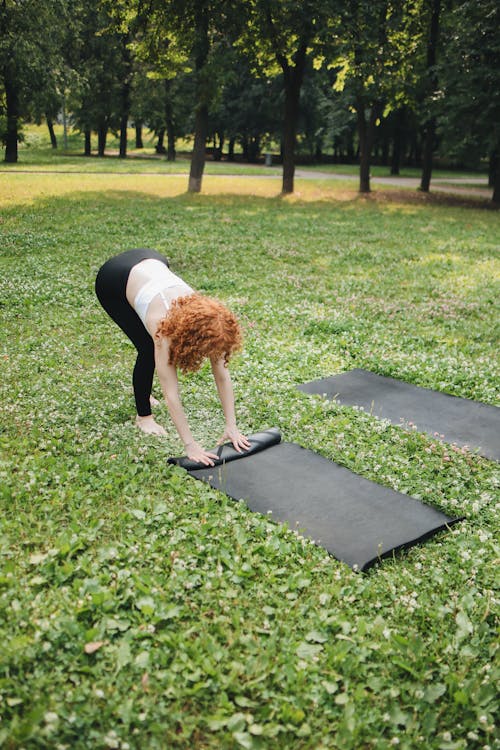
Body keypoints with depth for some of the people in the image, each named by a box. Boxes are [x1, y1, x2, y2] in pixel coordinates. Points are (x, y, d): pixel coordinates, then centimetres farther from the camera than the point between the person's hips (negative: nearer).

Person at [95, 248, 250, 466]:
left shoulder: (207, 319, -26)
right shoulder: (165, 329, -39)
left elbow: (223, 376, -21)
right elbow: (171, 395, -39)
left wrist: (232, 427, -22)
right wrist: (190, 445, -38)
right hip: (112, 281, -5)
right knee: (149, 350, -14)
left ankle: (143, 392, 35)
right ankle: (143, 416, 5)